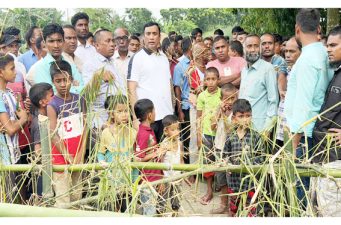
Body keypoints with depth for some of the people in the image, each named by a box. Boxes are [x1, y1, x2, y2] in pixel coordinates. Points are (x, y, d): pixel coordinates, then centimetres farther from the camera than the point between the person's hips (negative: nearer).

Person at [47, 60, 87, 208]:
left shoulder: (79, 100, 2)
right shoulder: (52, 105, -11)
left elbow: (84, 128, 4)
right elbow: (53, 136, -12)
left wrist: (80, 154, -4)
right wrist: (69, 157, -11)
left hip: (78, 156, 5)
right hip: (61, 156, -5)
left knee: (77, 194, 13)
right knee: (63, 198, -2)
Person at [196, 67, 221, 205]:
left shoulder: (223, 93, -6)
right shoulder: (202, 96, 0)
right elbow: (199, 117, 6)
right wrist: (199, 135, 5)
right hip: (206, 133, 2)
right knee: (207, 161, 9)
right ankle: (209, 191, 20)